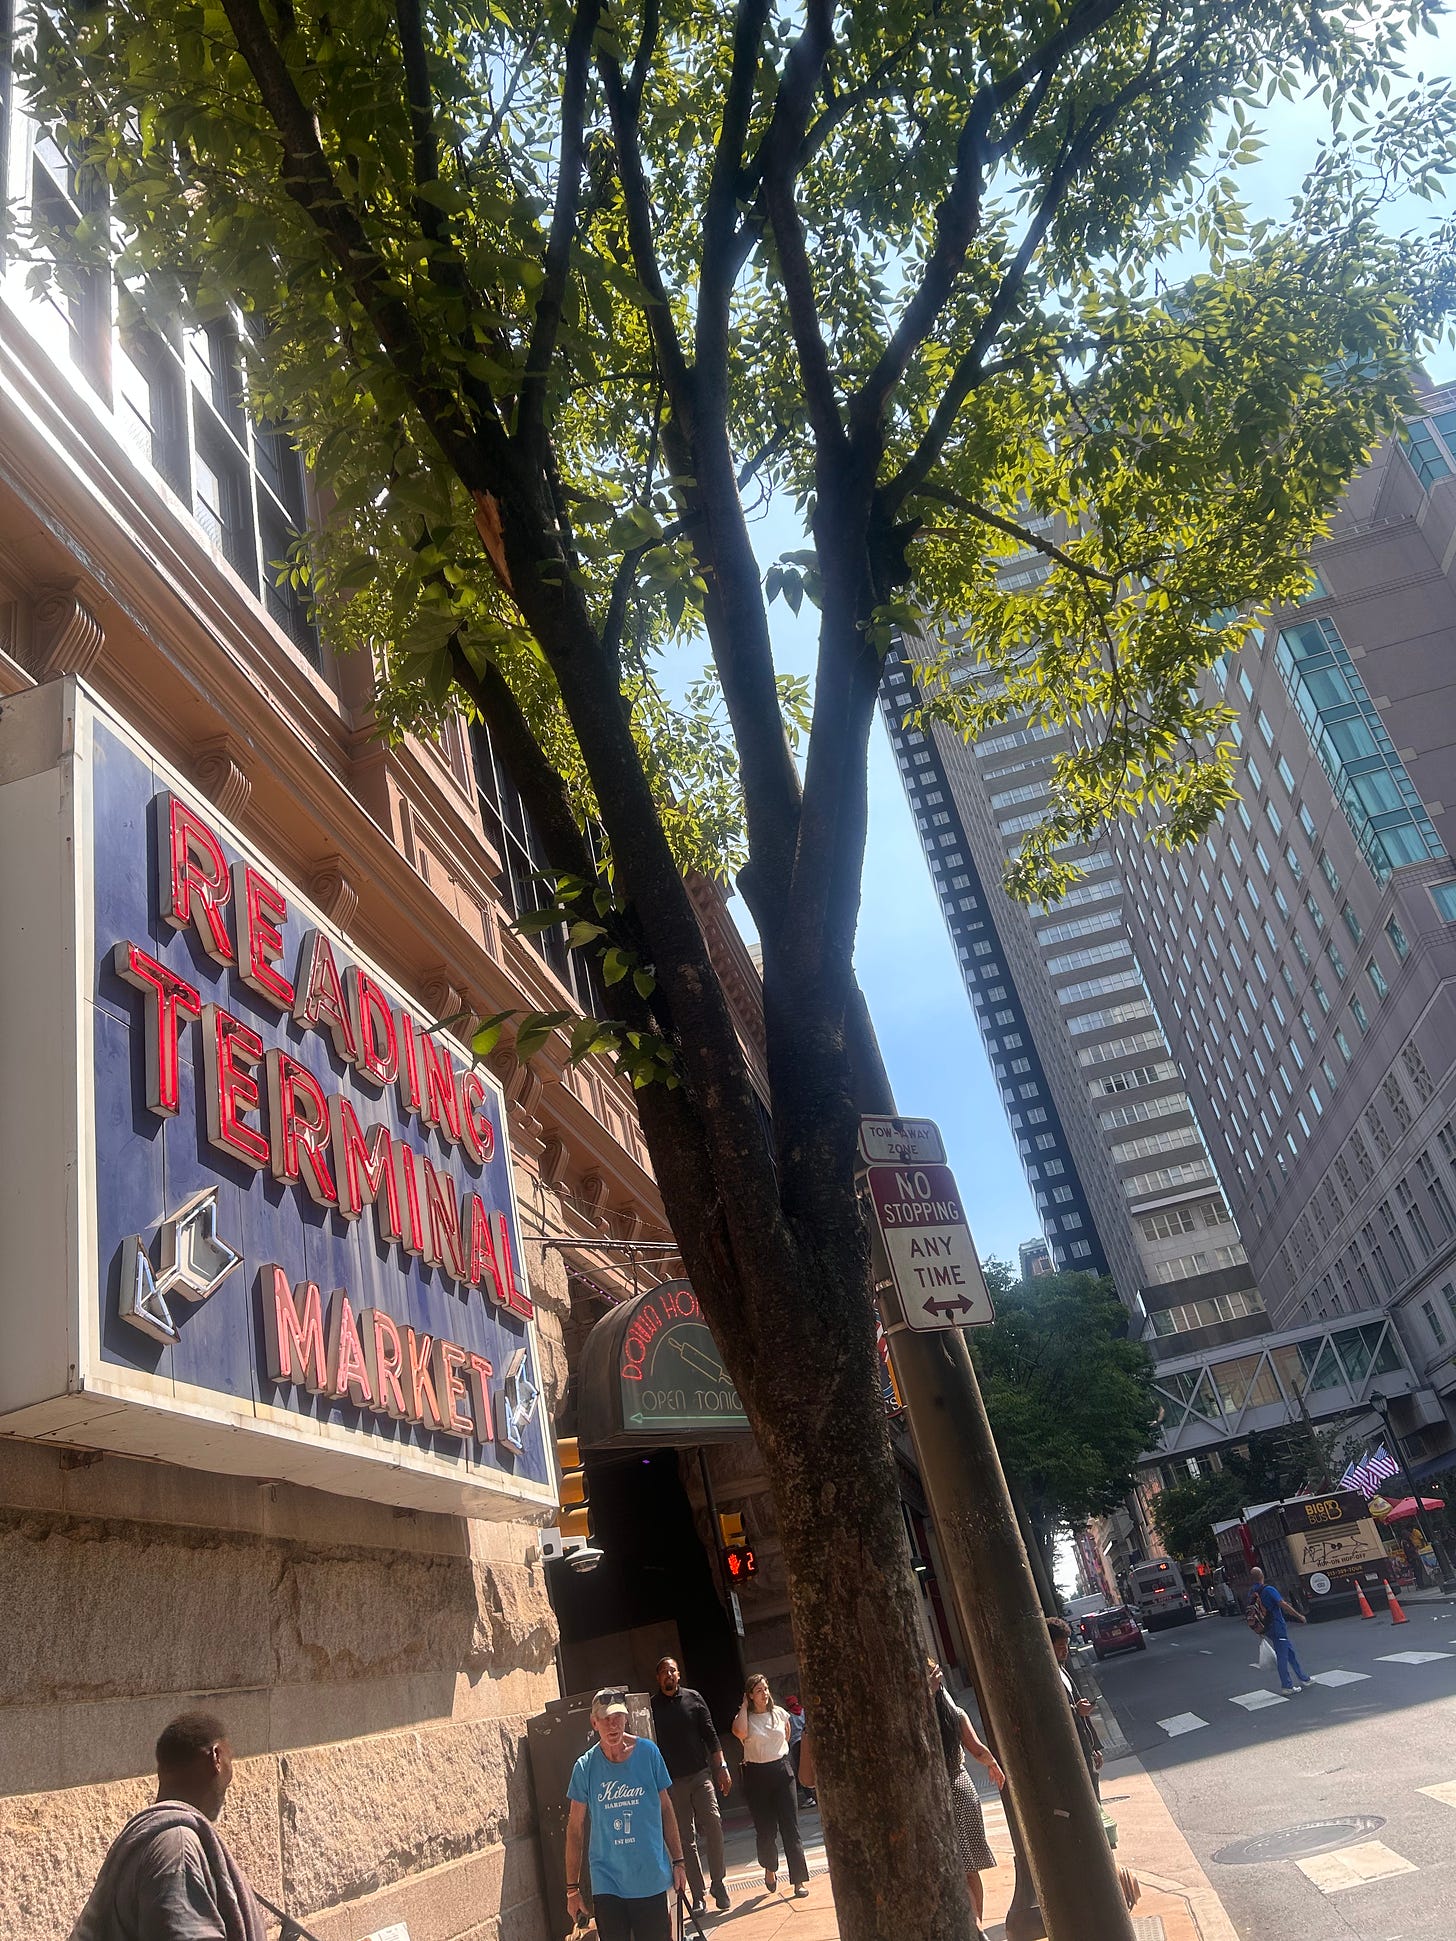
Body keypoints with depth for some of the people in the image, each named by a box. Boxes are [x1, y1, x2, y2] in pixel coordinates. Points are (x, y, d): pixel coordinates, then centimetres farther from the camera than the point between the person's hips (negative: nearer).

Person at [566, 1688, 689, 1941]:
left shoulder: (648, 1753, -5)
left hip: (652, 1879, 0)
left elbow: (666, 1809, 5)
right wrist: (572, 1888, 1)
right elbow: (574, 1828, 1)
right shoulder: (585, 1766, -6)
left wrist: (678, 1861, 5)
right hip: (607, 1882, 0)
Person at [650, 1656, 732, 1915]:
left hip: (700, 1774, 1)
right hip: (672, 1781, -1)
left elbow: (710, 1735, 6)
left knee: (713, 1825, -9)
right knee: (686, 1839, 2)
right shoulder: (651, 1706, 0)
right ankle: (697, 1895, 10)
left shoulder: (694, 1698, 4)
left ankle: (718, 1883, 7)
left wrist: (722, 1768, 0)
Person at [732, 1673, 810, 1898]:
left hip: (781, 1770, 2)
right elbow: (739, 1732, -30)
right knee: (766, 1829, 4)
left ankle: (800, 1879, 0)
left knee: (790, 1826, -3)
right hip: (756, 1775, -1)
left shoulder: (780, 1713, 3)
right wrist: (744, 1707, -17)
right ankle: (769, 1868, 31)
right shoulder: (745, 1718, -6)